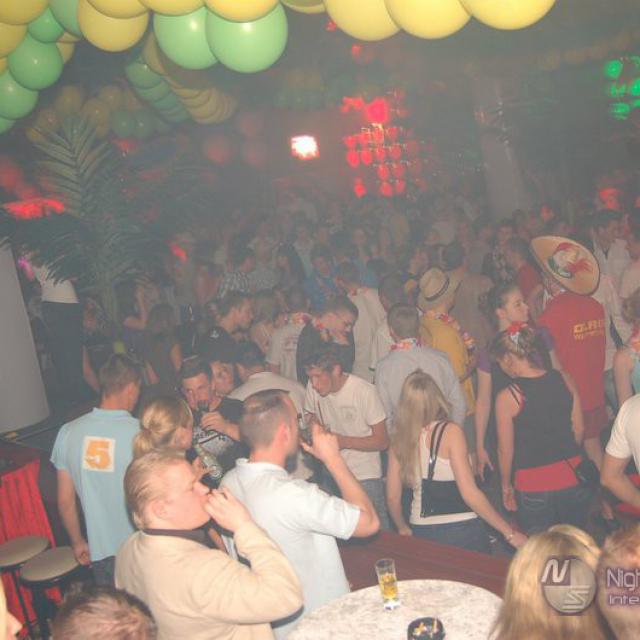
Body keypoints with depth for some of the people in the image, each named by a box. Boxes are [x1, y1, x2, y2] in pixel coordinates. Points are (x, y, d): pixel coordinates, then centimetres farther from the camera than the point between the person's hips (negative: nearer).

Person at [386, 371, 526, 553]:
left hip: (421, 533, 4)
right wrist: (510, 533, -11)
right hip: (461, 531, -4)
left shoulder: (399, 439, -1)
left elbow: (393, 498, 3)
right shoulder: (450, 432, -13)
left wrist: (403, 528, 22)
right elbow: (469, 493, -17)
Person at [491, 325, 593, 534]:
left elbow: (506, 450, -8)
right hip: (572, 477, 4)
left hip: (533, 487, -4)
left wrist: (506, 486, 7)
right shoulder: (564, 380, -4)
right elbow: (579, 429, 6)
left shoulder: (507, 397, -15)